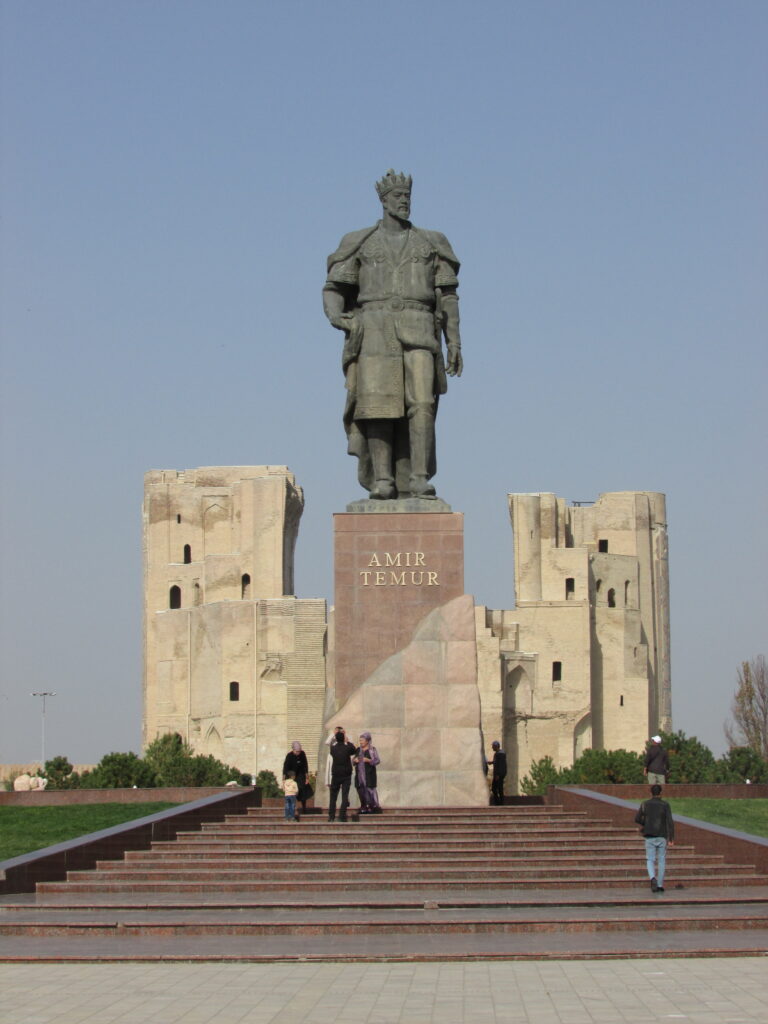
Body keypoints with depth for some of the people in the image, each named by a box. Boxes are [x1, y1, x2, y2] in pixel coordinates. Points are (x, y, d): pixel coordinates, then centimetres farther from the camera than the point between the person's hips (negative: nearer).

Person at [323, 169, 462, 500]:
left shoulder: (430, 243, 16)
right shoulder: (360, 244, 13)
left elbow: (447, 297, 15)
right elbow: (334, 289, 11)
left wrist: (454, 342, 6)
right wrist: (335, 315, -13)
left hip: (418, 333, 0)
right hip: (375, 332, 0)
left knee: (421, 402, -15)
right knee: (378, 404, -11)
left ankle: (418, 480, -17)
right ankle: (382, 480, -7)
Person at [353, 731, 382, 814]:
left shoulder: (372, 749, 1)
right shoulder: (358, 750, 15)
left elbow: (378, 760, -4)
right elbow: (353, 760, 21)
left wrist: (369, 760, -19)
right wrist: (355, 760, -2)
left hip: (369, 773, -5)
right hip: (360, 774, 5)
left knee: (370, 789, -13)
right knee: (361, 790, -1)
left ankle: (374, 806, -11)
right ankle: (364, 806, 4)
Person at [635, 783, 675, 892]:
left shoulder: (645, 804, -1)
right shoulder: (665, 805, -5)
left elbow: (637, 818, 1)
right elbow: (670, 821, -11)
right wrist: (672, 838, -9)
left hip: (650, 837, 0)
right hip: (662, 837, 0)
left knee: (650, 860, 5)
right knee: (661, 860, 12)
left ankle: (653, 878, -22)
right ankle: (660, 885, 12)